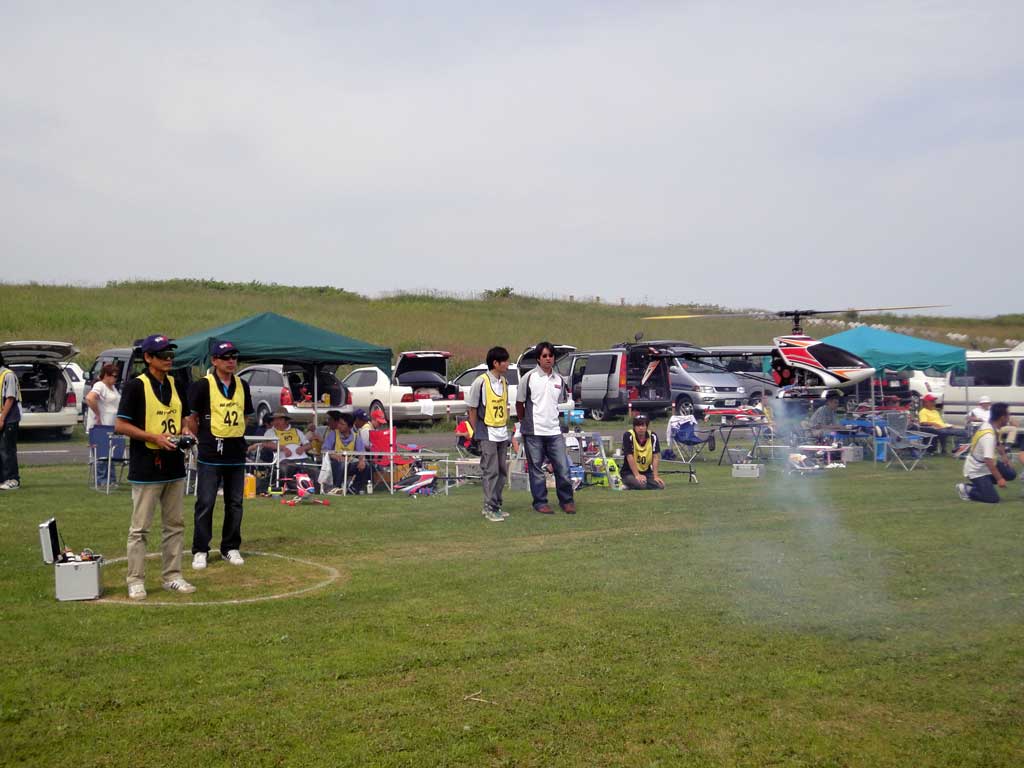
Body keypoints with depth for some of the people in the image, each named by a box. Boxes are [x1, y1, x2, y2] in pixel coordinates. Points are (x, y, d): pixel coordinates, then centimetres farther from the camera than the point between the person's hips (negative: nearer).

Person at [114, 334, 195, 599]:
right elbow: (120, 425, -13)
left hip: (174, 466, 7)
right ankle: (136, 580, 7)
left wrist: (184, 430, 1)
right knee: (140, 528, 0)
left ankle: (173, 576, 21)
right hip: (146, 468, -7)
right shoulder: (136, 386, -10)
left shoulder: (175, 384, 11)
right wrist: (155, 437, -20)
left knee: (175, 525, 12)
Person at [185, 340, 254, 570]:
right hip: (210, 455, -5)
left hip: (236, 454, 5)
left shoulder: (242, 386, 9)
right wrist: (204, 439, 1)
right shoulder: (203, 385, -8)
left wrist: (237, 437, 12)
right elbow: (192, 418, -3)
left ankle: (230, 548, 21)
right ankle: (200, 551, 5)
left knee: (235, 503, 10)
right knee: (205, 503, -3)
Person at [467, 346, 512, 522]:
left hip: (502, 433, 7)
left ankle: (495, 505, 20)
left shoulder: (504, 382, 8)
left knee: (502, 471, 10)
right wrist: (476, 433, -8)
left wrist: (506, 427, 11)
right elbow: (472, 409, -8)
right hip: (487, 434, -7)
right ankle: (490, 508, 1)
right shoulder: (480, 382, -13)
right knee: (491, 471, -5)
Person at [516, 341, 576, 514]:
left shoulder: (559, 380, 10)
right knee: (536, 469, 4)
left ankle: (566, 500, 15)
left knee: (563, 467, 2)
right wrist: (525, 422, 5)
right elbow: (519, 404, 4)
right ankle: (540, 502, 14)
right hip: (534, 431, -3)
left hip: (554, 431, 3)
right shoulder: (529, 378, -3)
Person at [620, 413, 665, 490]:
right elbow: (629, 457, -20)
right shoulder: (628, 436, -15)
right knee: (641, 484, -33)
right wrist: (637, 475, -26)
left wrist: (655, 476, -14)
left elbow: (655, 457, -5)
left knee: (660, 485, -18)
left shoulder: (653, 437, -3)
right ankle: (628, 485, 0)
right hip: (629, 472, -5)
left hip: (646, 472, 5)